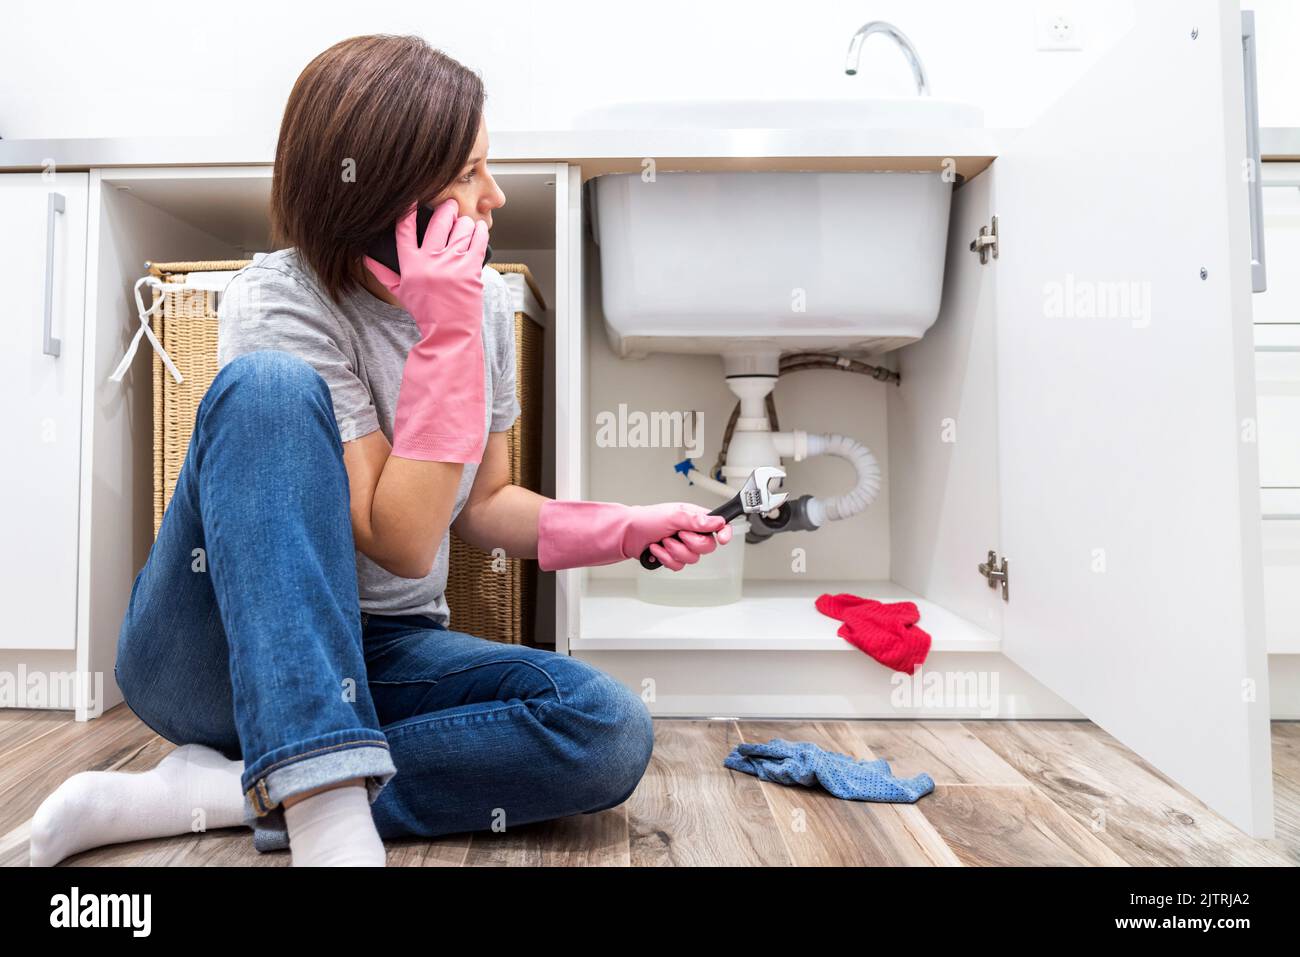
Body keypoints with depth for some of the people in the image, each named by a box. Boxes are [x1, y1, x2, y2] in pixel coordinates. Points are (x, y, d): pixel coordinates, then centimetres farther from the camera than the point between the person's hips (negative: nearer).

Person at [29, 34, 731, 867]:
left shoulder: (486, 300, 0)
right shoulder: (277, 300, -16)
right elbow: (403, 543, -23)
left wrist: (621, 529, -7)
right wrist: (447, 336, -24)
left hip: (375, 658, 5)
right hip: (221, 654, -4)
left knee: (611, 733, -20)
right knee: (272, 385, -31)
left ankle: (228, 793, -17)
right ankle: (327, 814, -34)